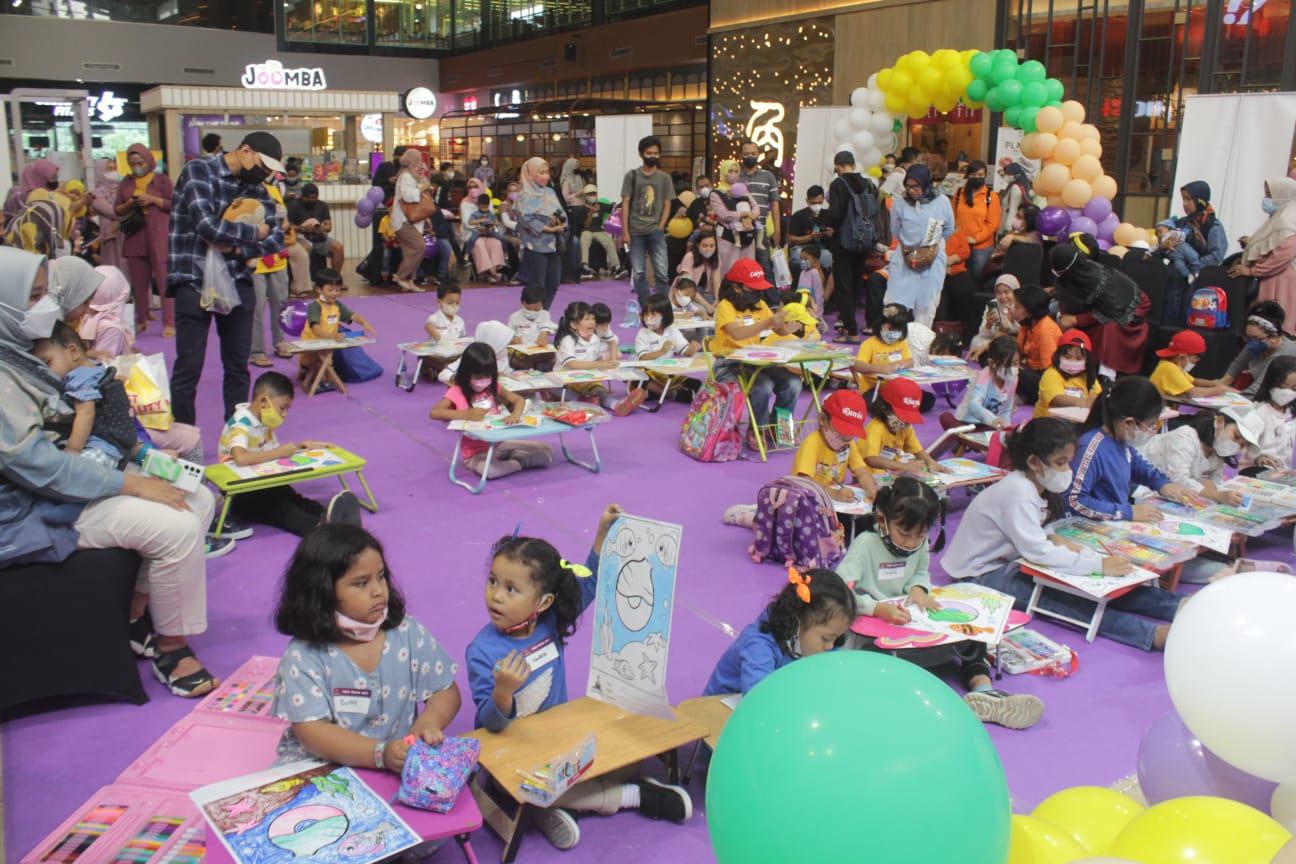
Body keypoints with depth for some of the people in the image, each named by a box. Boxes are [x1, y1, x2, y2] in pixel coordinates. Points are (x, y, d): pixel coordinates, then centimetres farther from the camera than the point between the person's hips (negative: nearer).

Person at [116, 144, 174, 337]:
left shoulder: (162, 179, 5)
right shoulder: (126, 183, 14)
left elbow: (174, 204, 0)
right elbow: (117, 210, 14)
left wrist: (153, 199, -12)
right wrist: (129, 204, -6)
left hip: (159, 236, -4)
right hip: (135, 237, 4)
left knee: (164, 279, -7)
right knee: (138, 282, 6)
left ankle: (169, 323, -8)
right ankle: (141, 321, 15)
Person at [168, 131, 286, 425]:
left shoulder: (255, 188, 10)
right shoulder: (198, 171, -8)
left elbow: (277, 238, 5)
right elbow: (208, 227, -20)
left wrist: (238, 249, -11)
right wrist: (255, 232, -7)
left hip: (237, 282, 5)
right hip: (194, 282, -5)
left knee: (238, 366, 9)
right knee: (188, 367, -1)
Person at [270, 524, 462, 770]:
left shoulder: (408, 633, 0)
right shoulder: (303, 657, -10)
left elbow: (447, 691, 6)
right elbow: (312, 732, -18)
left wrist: (428, 720, -17)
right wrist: (381, 753, -31)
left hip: (400, 767, 2)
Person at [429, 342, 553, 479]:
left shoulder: (493, 388, 5)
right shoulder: (456, 393, -9)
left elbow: (519, 400, 3)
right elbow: (434, 413, -23)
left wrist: (516, 414, -21)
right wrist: (466, 414, -33)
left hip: (500, 444, 4)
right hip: (476, 453, -4)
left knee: (547, 451, -9)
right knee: (489, 470, -40)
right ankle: (519, 463, -12)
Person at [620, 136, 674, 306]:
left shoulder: (664, 178, 7)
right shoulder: (632, 175, 5)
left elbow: (667, 205, 8)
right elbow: (625, 204, 3)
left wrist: (660, 228, -4)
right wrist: (625, 232, -3)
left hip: (655, 231, 0)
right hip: (635, 231, 0)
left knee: (662, 272, -9)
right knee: (638, 273, 2)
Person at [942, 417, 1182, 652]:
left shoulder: (1031, 485, 3)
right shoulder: (1018, 495, -25)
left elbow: (1029, 536, 10)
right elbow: (1038, 553, -29)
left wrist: (1052, 539, -11)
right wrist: (1098, 565, -26)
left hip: (1008, 559, 8)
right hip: (982, 573, -8)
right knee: (1062, 600, -28)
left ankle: (1178, 606, -15)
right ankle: (1154, 635, -39)